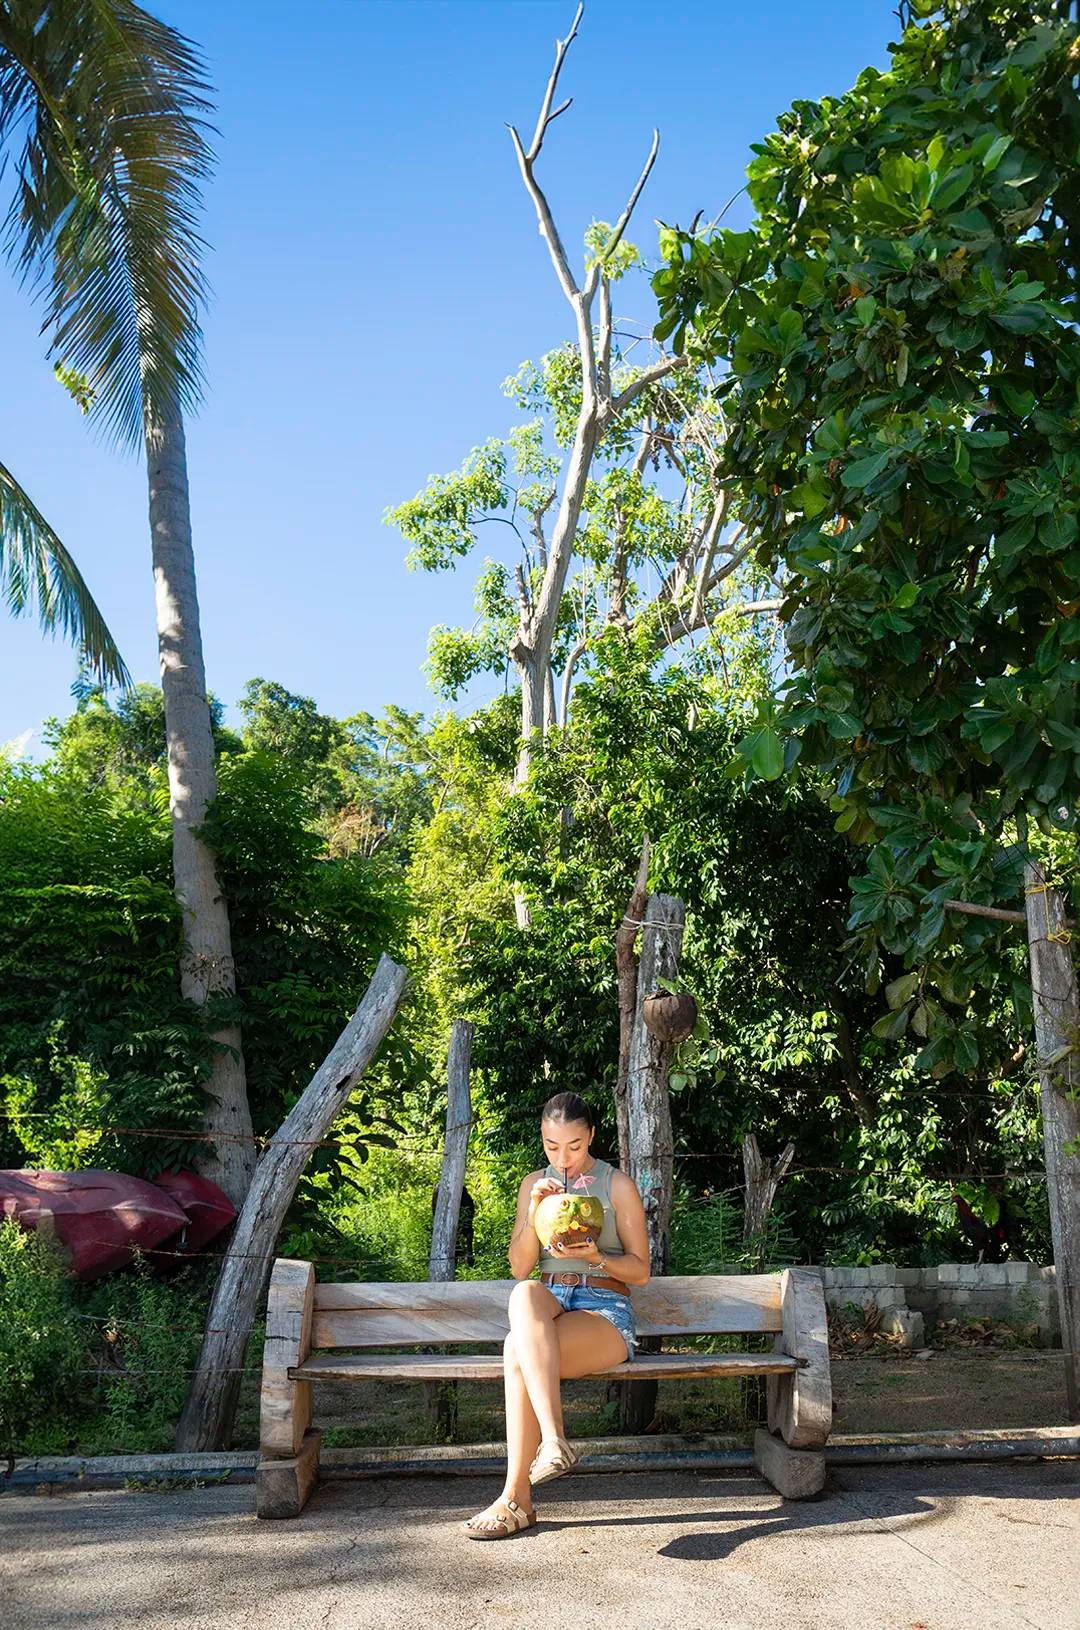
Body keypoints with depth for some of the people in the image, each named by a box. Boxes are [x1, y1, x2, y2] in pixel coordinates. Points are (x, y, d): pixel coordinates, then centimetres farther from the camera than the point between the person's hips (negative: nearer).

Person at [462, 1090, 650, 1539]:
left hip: (605, 1311, -3)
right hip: (548, 1306, 3)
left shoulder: (618, 1185, 4)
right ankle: (554, 1441, -42)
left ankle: (516, 1498, -28)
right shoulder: (535, 1184, 15)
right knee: (525, 1294, -37)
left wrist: (595, 1258, -16)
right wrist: (533, 1214, -9)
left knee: (518, 1351, -34)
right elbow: (519, 1269, 8)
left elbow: (640, 1271, 3)